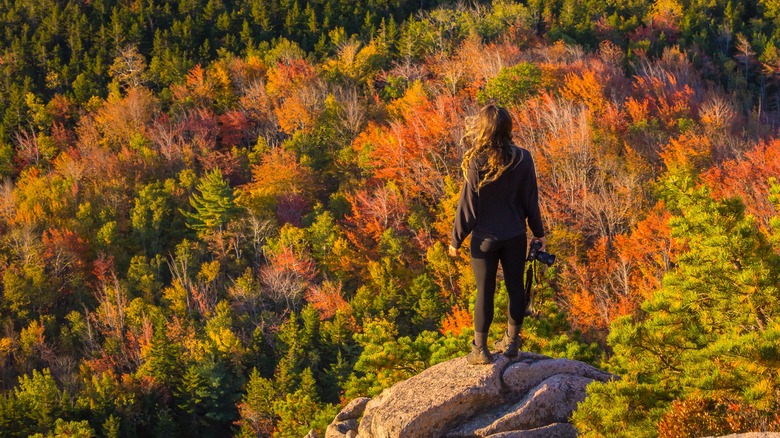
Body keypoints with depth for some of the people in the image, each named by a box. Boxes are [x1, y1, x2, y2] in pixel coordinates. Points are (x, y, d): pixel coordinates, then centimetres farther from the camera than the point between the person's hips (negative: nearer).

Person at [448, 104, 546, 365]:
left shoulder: (477, 163, -18)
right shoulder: (522, 159, -9)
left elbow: (468, 205, -12)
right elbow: (530, 200, 0)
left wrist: (456, 240, -1)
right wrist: (538, 233, 13)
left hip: (485, 238, -3)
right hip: (515, 236, 3)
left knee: (485, 291, 6)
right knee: (515, 287, 14)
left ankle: (480, 349, 14)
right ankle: (511, 342, 26)